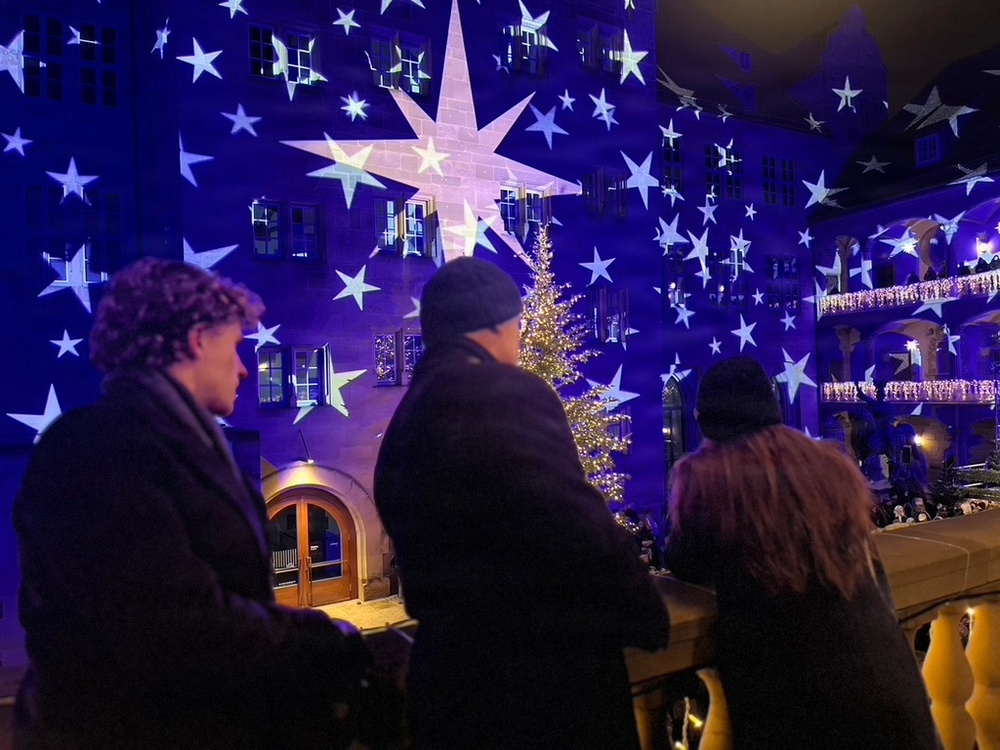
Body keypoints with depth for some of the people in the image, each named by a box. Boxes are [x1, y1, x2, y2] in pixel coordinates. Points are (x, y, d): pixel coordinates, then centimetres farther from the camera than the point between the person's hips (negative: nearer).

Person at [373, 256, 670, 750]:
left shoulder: (406, 422, 8)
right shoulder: (509, 396, -18)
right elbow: (582, 530, -21)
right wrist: (648, 617, -5)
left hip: (451, 668, 8)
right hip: (542, 667, -8)